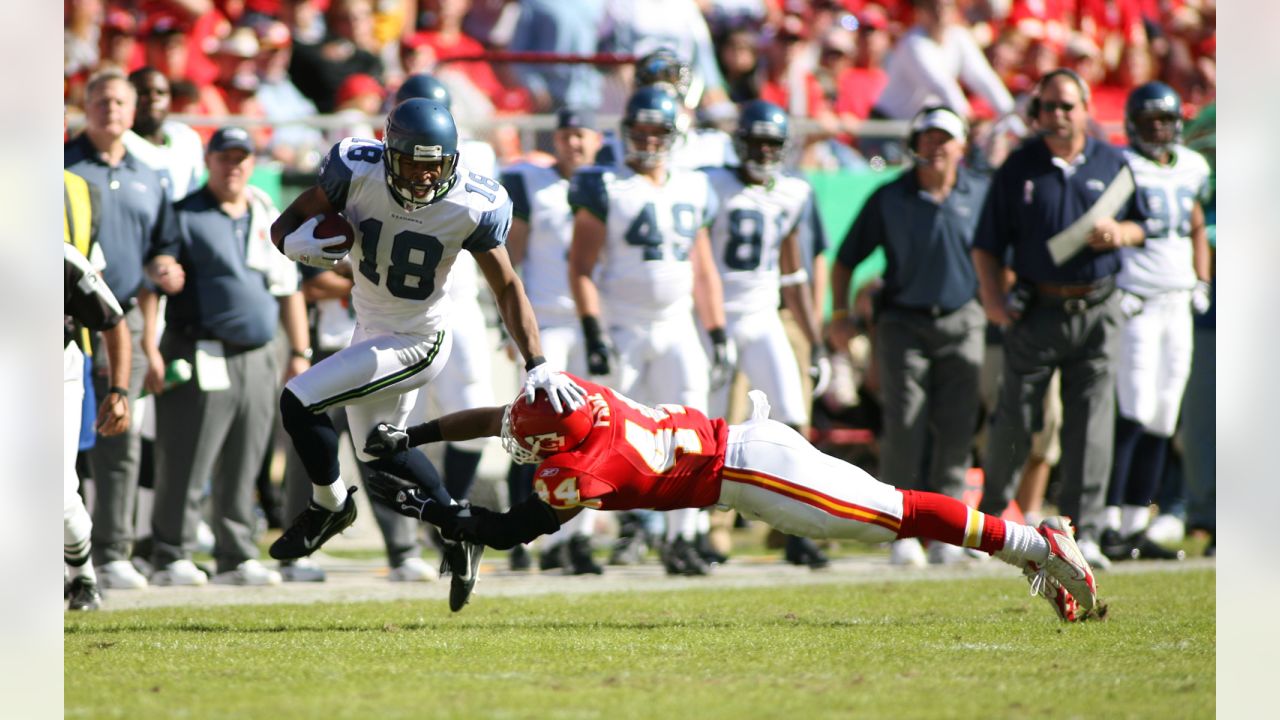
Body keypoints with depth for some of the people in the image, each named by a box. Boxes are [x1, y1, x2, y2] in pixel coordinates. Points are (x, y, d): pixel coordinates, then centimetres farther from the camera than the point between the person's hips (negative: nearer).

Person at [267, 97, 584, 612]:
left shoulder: (472, 207, -26)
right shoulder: (358, 172, -21)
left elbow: (507, 287, -14)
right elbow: (287, 225, -11)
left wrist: (537, 366, -20)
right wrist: (300, 241, -36)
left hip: (417, 341, -5)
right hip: (371, 328, 5)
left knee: (300, 402, -15)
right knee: (380, 453, 19)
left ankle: (329, 506, 11)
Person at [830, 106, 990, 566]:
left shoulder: (981, 194, 5)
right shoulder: (889, 199, 2)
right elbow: (846, 260, 5)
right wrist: (841, 313, -4)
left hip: (962, 323, 1)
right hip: (903, 323, -1)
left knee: (955, 430, -2)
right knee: (904, 429, -8)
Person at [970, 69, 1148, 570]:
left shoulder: (1112, 164, 8)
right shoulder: (1019, 167, 3)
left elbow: (1144, 224, 16)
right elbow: (987, 244, 4)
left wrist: (1119, 233, -7)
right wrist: (992, 297, -10)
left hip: (1095, 315, 1)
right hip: (1034, 313, -1)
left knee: (1091, 425, -5)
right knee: (1014, 420, 1)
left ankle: (1082, 532, -3)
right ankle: (991, 512, 23)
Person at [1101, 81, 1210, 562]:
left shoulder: (1191, 168, 13)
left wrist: (1202, 283, 14)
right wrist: (1112, 295, -17)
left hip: (1178, 305, 7)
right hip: (1136, 304, -7)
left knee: (1161, 422, 6)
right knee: (1132, 416, -13)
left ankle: (1136, 526, 11)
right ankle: (1110, 524, -11)